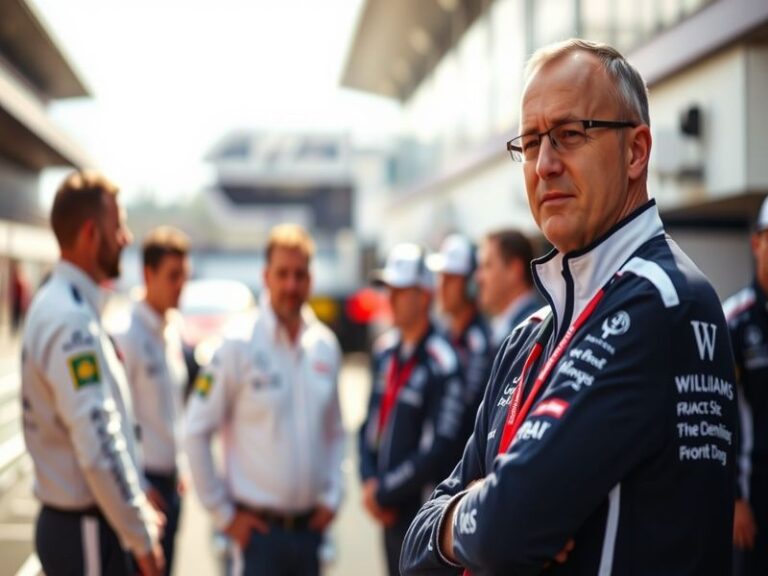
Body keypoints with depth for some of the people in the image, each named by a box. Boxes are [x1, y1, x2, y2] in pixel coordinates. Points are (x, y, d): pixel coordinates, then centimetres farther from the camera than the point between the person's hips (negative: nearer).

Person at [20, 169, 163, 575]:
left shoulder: (57, 305, 10)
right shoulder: (73, 321, -20)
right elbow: (98, 448, -24)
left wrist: (135, 501, 18)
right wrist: (141, 537, -16)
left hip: (66, 521, 9)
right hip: (85, 531, -9)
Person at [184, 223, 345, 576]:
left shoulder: (325, 345, 6)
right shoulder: (239, 345, -10)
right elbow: (196, 432, -8)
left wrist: (331, 496, 7)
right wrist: (223, 513, -7)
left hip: (310, 527, 5)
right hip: (259, 528, -5)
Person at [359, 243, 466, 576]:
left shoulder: (442, 366, -17)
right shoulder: (385, 351, 7)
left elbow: (437, 454, -20)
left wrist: (384, 493, -12)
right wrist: (370, 482, 0)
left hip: (424, 517, -8)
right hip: (391, 513, 8)